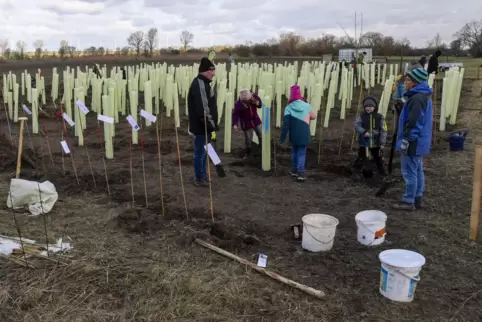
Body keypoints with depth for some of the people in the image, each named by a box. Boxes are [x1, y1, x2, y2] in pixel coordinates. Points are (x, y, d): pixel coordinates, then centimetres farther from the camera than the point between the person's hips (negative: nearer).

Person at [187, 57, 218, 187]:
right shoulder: (199, 84, -21)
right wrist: (211, 125, -19)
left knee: (203, 151, 19)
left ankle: (203, 175, 32)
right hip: (201, 126, -10)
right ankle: (199, 178, 12)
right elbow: (202, 109, -26)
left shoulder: (203, 83, 13)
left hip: (205, 125, 10)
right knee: (200, 152, 1)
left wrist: (211, 124, 20)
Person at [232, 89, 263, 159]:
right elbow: (235, 114, -19)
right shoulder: (238, 103, -24)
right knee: (248, 139, 3)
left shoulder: (254, 96, -14)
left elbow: (260, 104, 1)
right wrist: (235, 124, -30)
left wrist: (257, 103, -23)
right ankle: (247, 153, 26)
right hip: (246, 123, -3)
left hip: (256, 120, 4)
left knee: (261, 136, 9)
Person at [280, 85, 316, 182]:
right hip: (304, 135, 0)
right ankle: (300, 173, -7)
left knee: (294, 152, 19)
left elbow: (285, 124, -13)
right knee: (302, 153, 4)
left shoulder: (289, 108, -8)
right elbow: (314, 117, 14)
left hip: (294, 135, 0)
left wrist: (282, 137, -8)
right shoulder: (307, 106, -3)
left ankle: (294, 170, 26)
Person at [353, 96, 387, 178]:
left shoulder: (380, 117, -6)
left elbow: (383, 131, -6)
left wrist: (382, 143, -9)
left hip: (375, 143, 1)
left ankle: (382, 173, 32)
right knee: (361, 158, 1)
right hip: (364, 141, -1)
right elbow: (357, 125, -9)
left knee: (378, 159, 16)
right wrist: (364, 132, -26)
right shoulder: (362, 116, -4)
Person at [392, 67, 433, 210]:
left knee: (409, 172, -4)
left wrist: (406, 140, -19)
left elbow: (413, 122, -23)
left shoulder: (417, 98, -20)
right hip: (419, 141, 10)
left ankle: (409, 201, 3)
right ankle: (417, 199, 22)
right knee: (417, 171, 14)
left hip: (413, 142, -10)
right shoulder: (423, 96, 14)